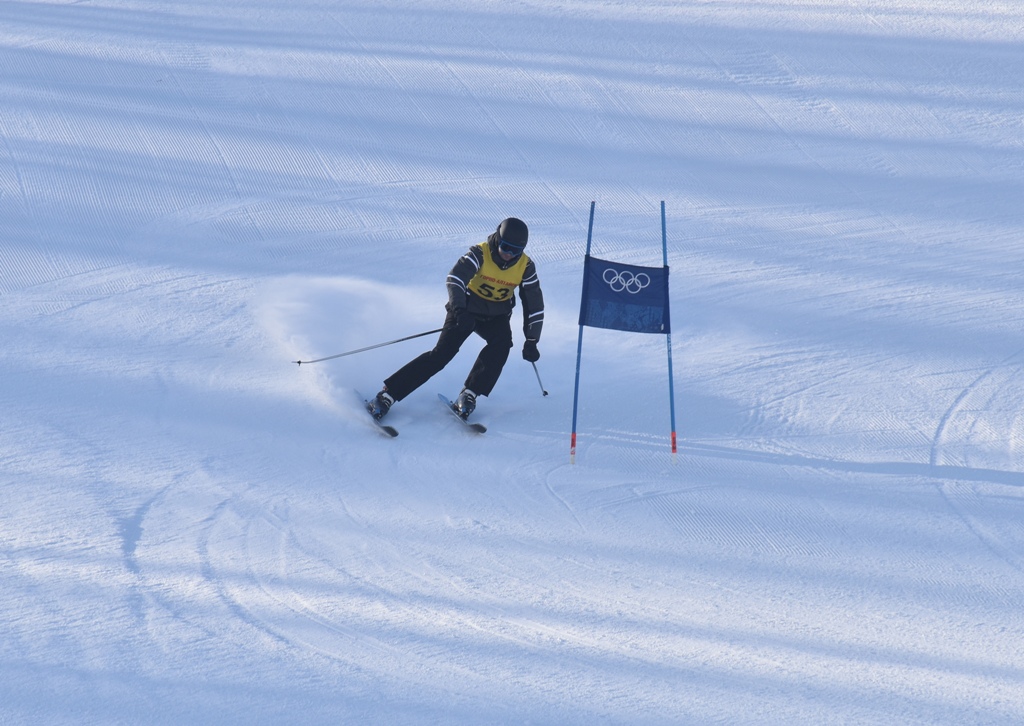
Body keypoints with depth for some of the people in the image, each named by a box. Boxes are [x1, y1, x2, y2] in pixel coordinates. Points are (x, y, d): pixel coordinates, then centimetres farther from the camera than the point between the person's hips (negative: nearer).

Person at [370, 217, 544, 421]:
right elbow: (455, 278, -35)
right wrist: (459, 310, -50)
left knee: (502, 343, -28)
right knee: (442, 354, -17)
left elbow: (534, 304, -4)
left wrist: (531, 341, -9)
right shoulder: (480, 254, -21)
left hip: (496, 316, 3)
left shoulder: (525, 267, -11)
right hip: (466, 310, -3)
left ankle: (469, 394, -20)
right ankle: (387, 394, -16)